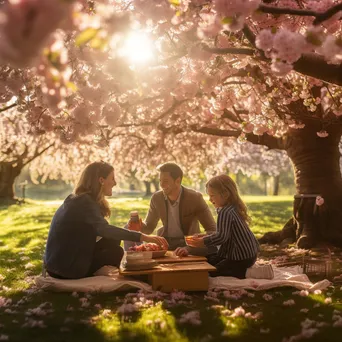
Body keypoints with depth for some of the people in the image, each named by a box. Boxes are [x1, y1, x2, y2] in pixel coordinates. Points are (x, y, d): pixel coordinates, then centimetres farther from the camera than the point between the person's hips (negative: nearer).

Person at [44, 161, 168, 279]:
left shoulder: (76, 199, 12)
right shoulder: (85, 202, -19)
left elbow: (99, 229, 11)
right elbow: (104, 229, -35)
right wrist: (142, 237, -39)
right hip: (65, 268, -9)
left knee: (112, 241, 3)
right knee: (116, 251, -6)